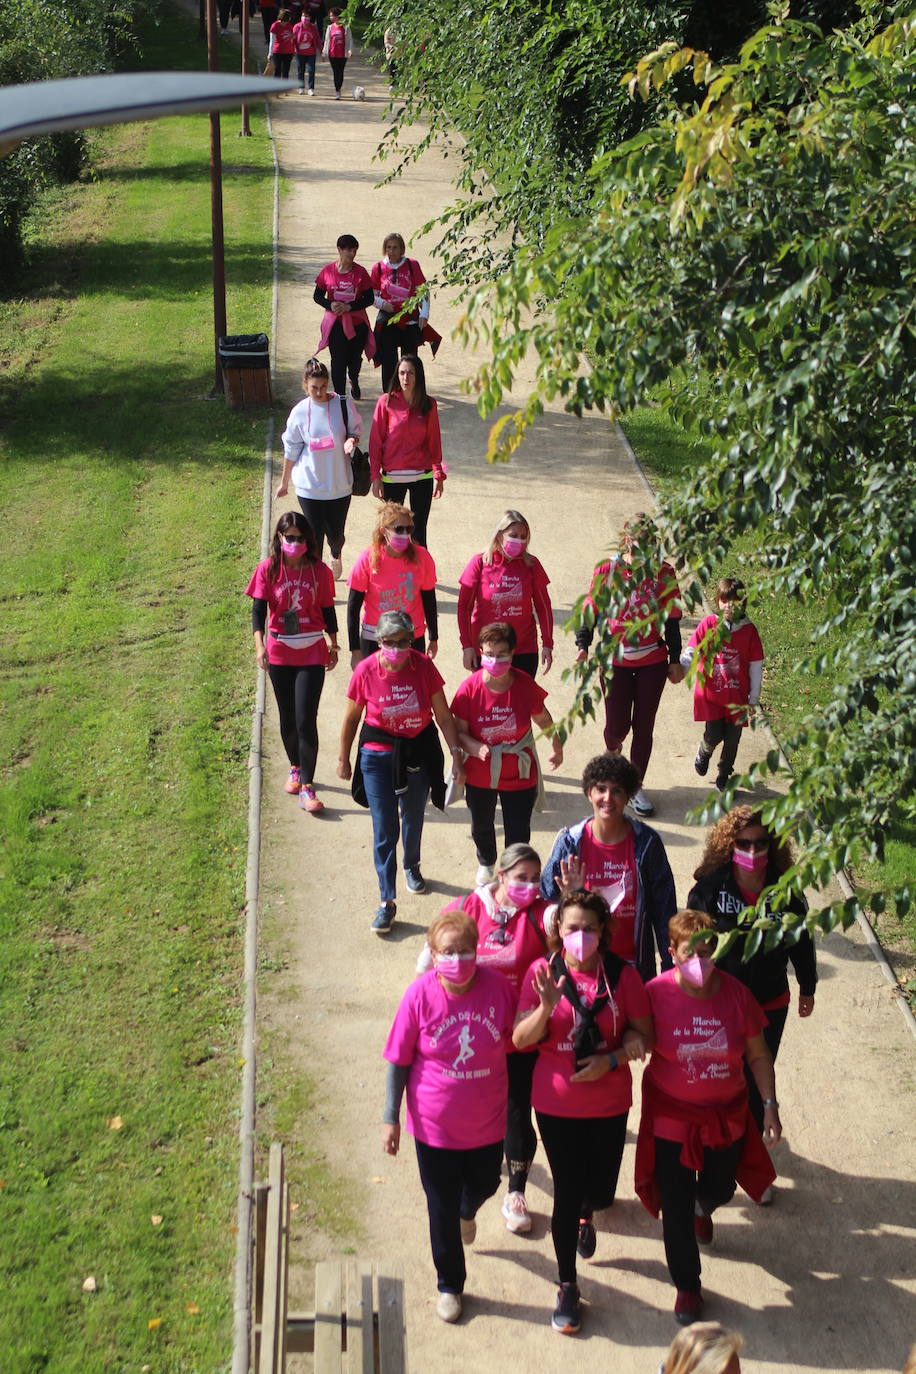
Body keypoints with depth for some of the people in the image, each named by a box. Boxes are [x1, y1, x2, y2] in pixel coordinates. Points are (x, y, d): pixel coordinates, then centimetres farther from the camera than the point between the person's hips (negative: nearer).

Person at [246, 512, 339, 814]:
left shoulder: (319, 571, -4)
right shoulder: (268, 569, -5)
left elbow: (328, 610, 6)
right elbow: (258, 609, -6)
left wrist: (333, 644, 14)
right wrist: (260, 645, -19)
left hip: (312, 654, -1)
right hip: (279, 653, 1)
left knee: (306, 719, -8)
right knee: (287, 717, 14)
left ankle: (307, 787, -4)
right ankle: (295, 768, 37)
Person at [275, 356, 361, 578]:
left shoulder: (342, 405, -8)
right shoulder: (299, 412, -6)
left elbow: (356, 430, 6)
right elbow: (291, 450, 4)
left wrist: (351, 440, -19)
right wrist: (284, 482, 11)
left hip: (339, 483, 1)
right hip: (309, 486, -1)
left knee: (336, 533, 11)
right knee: (314, 535, 1)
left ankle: (336, 557, 47)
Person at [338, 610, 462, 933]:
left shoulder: (424, 667, -14)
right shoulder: (366, 671, -16)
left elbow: (443, 716, -6)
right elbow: (351, 718, -3)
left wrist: (456, 754, -7)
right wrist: (343, 758, 5)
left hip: (419, 752, 2)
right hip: (378, 755, -2)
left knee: (414, 819, 22)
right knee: (384, 831, -2)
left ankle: (412, 867, 51)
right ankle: (387, 901, 6)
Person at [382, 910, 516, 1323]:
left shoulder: (497, 987, -17)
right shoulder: (420, 995, -20)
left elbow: (517, 1038, 3)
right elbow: (398, 1061, -10)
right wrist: (391, 1119, -7)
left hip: (487, 1121, 2)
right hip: (435, 1124, -2)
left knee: (485, 1184, 26)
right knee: (442, 1207, 14)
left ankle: (467, 1211, 64)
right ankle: (449, 1286, 38)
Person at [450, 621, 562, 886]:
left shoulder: (525, 685, -17)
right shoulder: (470, 688, -20)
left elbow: (543, 719, 2)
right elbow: (459, 730, -12)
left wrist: (557, 748, 15)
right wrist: (475, 747, -32)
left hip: (519, 774, -1)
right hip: (479, 776, 1)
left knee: (518, 833, 2)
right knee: (482, 826, 26)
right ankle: (485, 864, 57)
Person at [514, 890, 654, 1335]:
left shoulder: (622, 975, -9)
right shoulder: (542, 972, -11)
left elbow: (643, 1035, -3)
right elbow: (520, 1040, -13)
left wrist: (611, 1058, -21)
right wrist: (546, 1006, -30)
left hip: (608, 1103, 1)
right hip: (555, 1104, -1)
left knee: (601, 1190, 13)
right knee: (566, 1193, 3)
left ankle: (586, 1215, 52)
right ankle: (567, 1287, 21)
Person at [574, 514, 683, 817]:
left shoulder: (663, 573, -3)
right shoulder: (607, 570, -6)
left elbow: (671, 618, 4)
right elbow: (591, 609, 1)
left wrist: (675, 660, 7)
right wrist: (583, 646, -12)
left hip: (653, 661, 1)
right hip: (615, 660, -1)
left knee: (644, 726, 6)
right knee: (617, 726, -1)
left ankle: (636, 787, 21)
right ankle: (613, 751, 38)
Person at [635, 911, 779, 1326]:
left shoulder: (735, 993, -11)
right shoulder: (657, 993, -19)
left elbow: (758, 1054, -1)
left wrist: (770, 1106, -3)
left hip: (726, 1115, 3)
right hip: (671, 1116, -3)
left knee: (720, 1189, 21)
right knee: (676, 1208, 3)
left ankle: (702, 1208, 61)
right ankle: (687, 1287, 27)